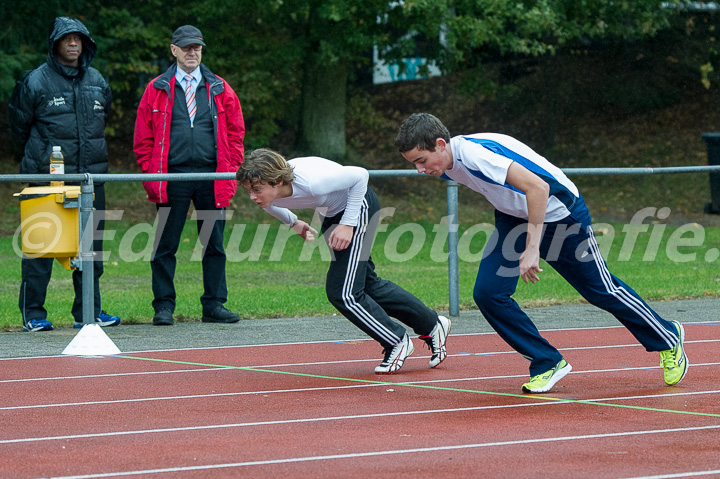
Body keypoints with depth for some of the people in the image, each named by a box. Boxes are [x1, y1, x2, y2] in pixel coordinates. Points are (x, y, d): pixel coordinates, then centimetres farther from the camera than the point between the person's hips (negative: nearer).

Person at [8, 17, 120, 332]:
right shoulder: (35, 82, -4)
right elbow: (19, 126, 6)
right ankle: (33, 314, 1)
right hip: (47, 177, -5)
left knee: (90, 245, 7)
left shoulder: (97, 81, 11)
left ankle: (88, 312, 15)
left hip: (91, 176, 5)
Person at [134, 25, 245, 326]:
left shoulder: (220, 90, 11)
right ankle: (163, 306, 5)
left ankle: (214, 305, 11)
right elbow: (143, 139, 6)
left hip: (212, 177, 2)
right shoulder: (157, 90, 7)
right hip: (172, 176, -2)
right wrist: (152, 176, -3)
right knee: (165, 245, -1)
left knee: (214, 244, 5)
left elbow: (235, 134, 11)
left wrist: (230, 172, 1)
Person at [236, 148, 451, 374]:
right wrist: (293, 222, 2)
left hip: (358, 205, -8)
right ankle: (432, 325, 32)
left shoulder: (311, 182, -41)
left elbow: (360, 175, -26)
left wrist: (348, 224, -24)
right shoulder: (265, 192, -21)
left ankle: (397, 342, 8)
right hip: (332, 212, 8)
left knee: (342, 292, -11)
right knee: (367, 284, 16)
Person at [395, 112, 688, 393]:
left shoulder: (473, 154, -34)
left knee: (601, 290, 6)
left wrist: (532, 249, -38)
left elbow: (538, 187, -38)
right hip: (513, 217, 8)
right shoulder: (447, 166, -7)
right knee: (487, 292, -9)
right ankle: (548, 363, 4)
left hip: (559, 210, -8)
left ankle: (668, 339, 30)